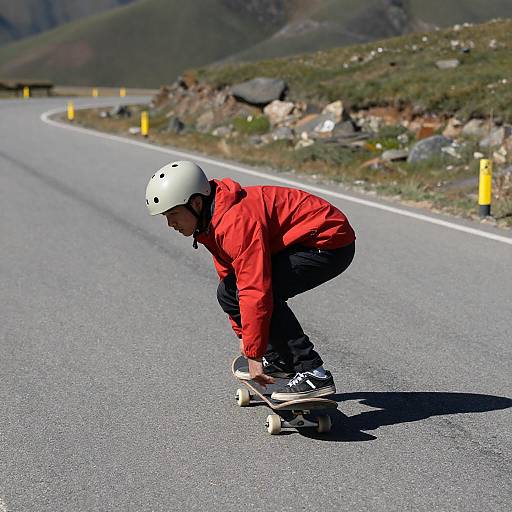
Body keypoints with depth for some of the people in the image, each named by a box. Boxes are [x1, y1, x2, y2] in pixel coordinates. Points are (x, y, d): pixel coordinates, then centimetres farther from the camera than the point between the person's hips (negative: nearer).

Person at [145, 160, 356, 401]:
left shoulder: (237, 221, -29)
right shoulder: (212, 224, 4)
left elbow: (256, 290, -32)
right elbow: (230, 276, 14)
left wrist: (254, 354, -27)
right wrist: (245, 336, 16)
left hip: (330, 243, -10)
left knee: (262, 291, -28)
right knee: (227, 293, 6)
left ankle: (314, 374, -24)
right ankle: (280, 361, 17)